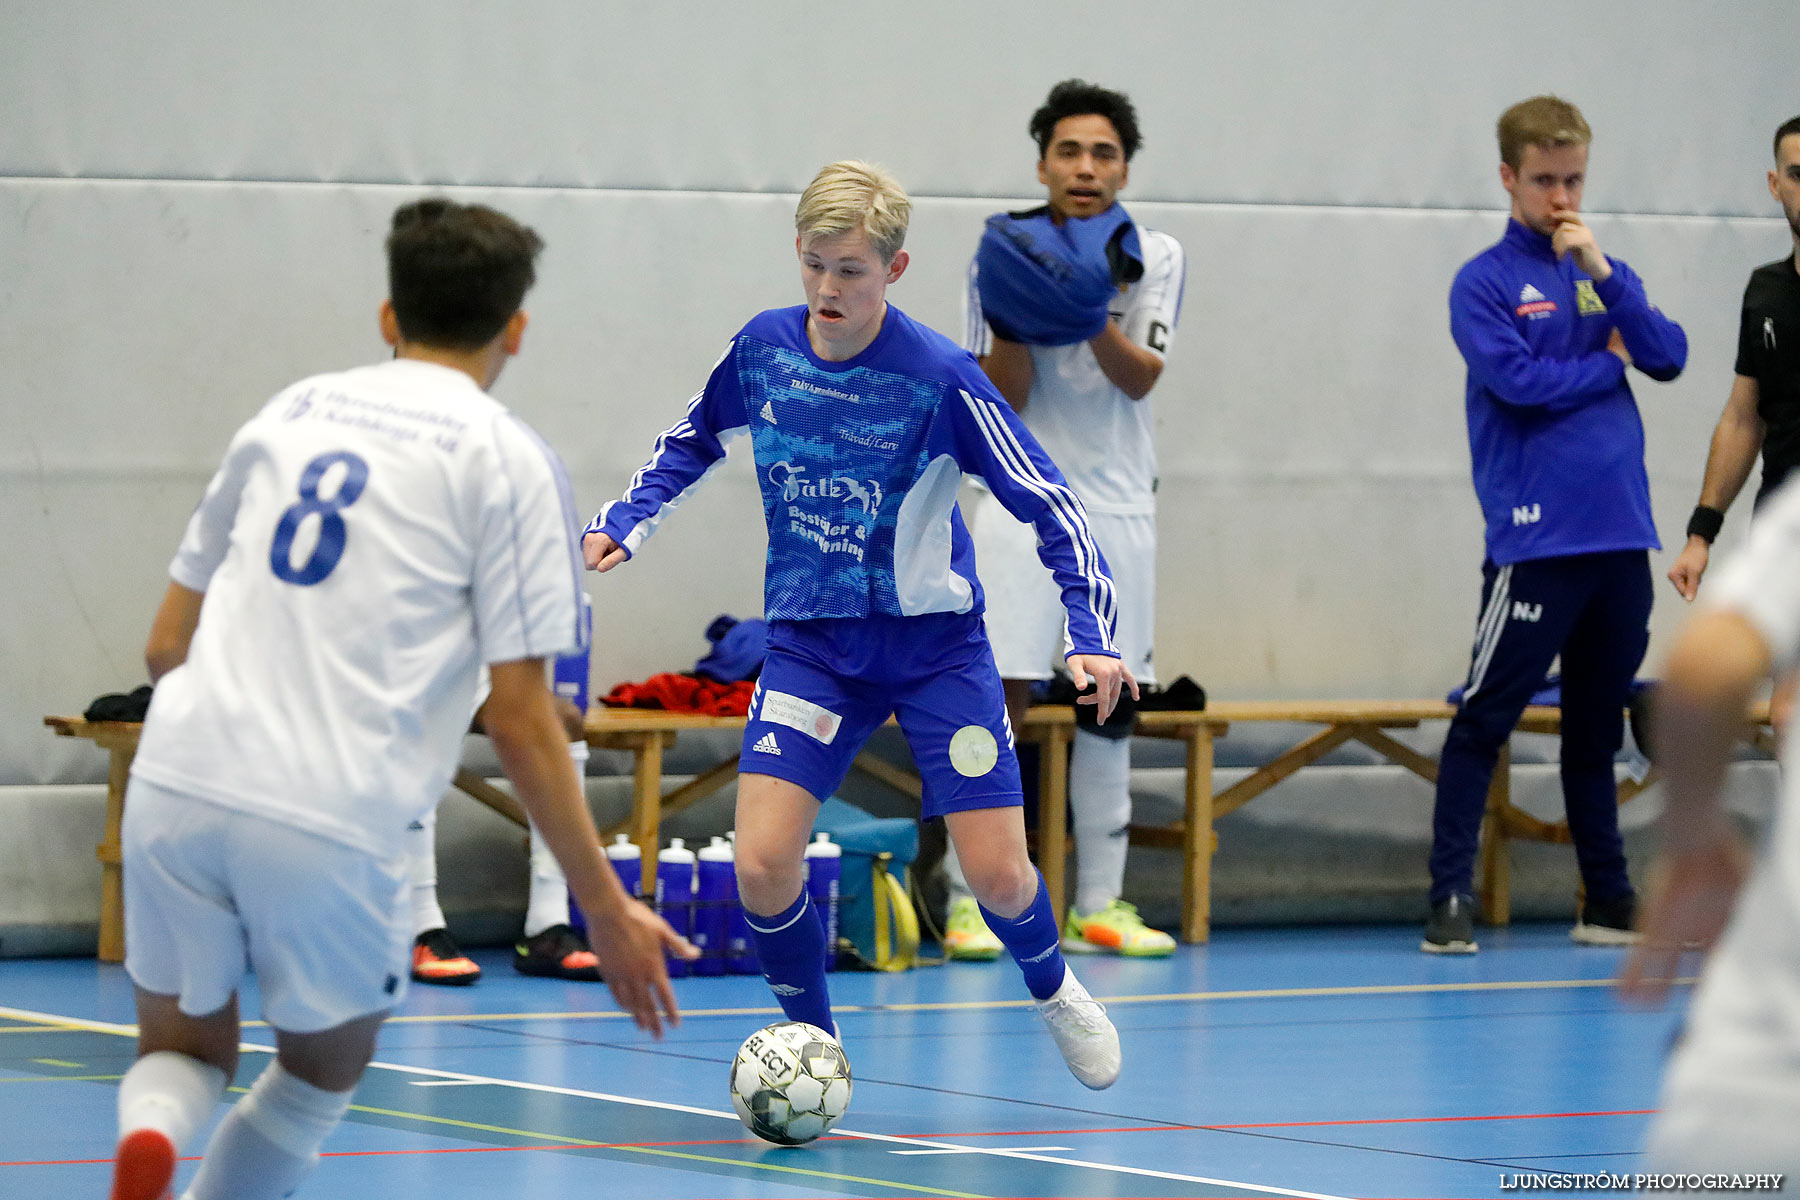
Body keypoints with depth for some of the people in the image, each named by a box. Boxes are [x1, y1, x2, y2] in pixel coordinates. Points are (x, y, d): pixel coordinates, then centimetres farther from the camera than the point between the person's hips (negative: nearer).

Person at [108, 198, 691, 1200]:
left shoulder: (291, 413, 18)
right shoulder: (505, 457, 3)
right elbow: (520, 719, -2)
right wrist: (607, 906, 4)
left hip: (176, 780, 4)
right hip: (331, 818, -4)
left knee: (183, 1051, 22)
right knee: (325, 1070, 23)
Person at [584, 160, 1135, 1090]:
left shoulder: (941, 378, -17)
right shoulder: (760, 350, -6)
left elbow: (1048, 504, -12)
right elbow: (692, 442, 16)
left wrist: (1090, 633, -22)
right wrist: (626, 523, 1)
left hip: (935, 645, -2)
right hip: (810, 644, 2)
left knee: (997, 874, -5)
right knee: (762, 864, -15)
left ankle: (1053, 992, 31)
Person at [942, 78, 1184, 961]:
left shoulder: (1154, 257, 3)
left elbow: (1141, 377, -8)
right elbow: (1002, 398, -6)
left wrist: (1091, 316, -25)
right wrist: (1015, 316, -23)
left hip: (1118, 502, 3)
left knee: (1110, 703, 4)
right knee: (998, 695, -11)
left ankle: (1097, 907, 11)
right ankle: (967, 902, -7)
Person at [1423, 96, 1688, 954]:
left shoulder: (1606, 273, 13)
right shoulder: (1486, 284, -2)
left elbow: (1669, 359, 1)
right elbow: (1517, 378, -16)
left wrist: (1602, 272, -9)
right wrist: (1607, 362, -2)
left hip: (1619, 538, 5)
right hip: (1535, 539, -5)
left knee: (1597, 724, 13)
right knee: (1485, 719, -5)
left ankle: (1608, 901, 19)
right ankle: (1451, 898, -3)